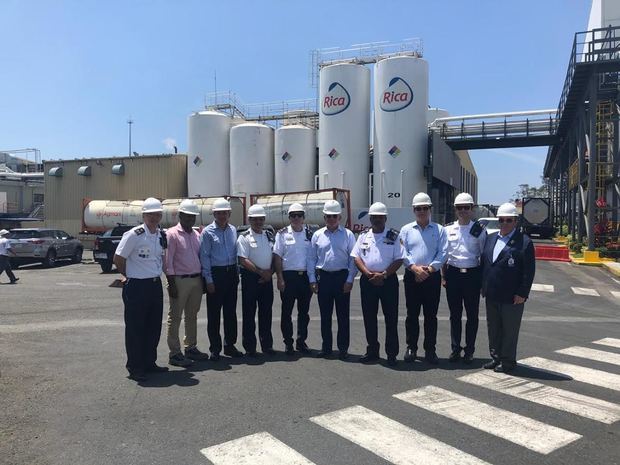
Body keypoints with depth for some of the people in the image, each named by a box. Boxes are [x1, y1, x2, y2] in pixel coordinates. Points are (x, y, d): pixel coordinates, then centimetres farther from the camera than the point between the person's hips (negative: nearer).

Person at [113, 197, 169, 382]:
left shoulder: (162, 235, 7)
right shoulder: (133, 235, -14)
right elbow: (118, 259, -9)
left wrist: (157, 274, 13)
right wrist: (127, 276, 3)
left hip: (156, 285, 7)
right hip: (137, 287, -7)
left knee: (154, 327, 14)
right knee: (135, 328, 2)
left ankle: (149, 363, 27)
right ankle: (134, 367, 13)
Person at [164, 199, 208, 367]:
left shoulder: (196, 234, 13)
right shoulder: (172, 234, -7)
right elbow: (168, 261, -11)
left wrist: (203, 279, 11)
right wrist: (171, 283, -15)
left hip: (196, 279, 7)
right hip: (180, 280, -7)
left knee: (192, 316, 15)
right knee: (175, 317, 1)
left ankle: (191, 348, 26)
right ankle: (174, 353, 6)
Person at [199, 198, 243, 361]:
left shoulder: (233, 230, 10)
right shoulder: (208, 232, -5)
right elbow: (204, 257, -7)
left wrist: (237, 273, 9)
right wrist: (209, 280, -10)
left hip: (231, 273, 5)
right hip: (215, 274, -5)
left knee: (231, 312, 11)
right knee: (214, 313, 2)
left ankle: (230, 346, 23)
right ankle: (215, 349, 13)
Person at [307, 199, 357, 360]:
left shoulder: (348, 235, 1)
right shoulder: (317, 235, 7)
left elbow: (353, 259, 0)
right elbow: (311, 259, 9)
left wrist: (350, 280, -7)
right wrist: (312, 280, 3)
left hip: (342, 277, -2)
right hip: (323, 277, 2)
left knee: (343, 315, 3)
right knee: (325, 315, 10)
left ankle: (343, 348, 13)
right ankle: (326, 347, 21)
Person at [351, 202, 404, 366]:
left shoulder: (393, 236, 2)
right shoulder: (363, 236, 10)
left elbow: (399, 259, -5)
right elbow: (356, 257, 4)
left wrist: (383, 275, -16)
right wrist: (369, 274, -11)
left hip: (388, 280, -3)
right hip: (367, 280, 3)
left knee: (391, 318, 1)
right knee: (369, 317, 9)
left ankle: (391, 353, 11)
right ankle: (372, 351, 21)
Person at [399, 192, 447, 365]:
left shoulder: (439, 230, 7)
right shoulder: (406, 230, 9)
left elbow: (442, 253, -1)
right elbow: (402, 253, 1)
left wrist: (429, 269, -12)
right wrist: (415, 268, -14)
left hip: (432, 277, 0)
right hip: (412, 277, 1)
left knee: (431, 315, 4)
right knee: (412, 314, 6)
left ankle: (430, 350, 14)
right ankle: (411, 348, 17)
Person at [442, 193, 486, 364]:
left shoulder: (479, 230, 1)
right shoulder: (448, 229, 6)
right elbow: (444, 254, 9)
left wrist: (483, 279, -4)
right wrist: (443, 276, 5)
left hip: (472, 274, -1)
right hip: (453, 274, 2)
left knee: (472, 314, 6)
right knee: (455, 314, 9)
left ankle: (469, 351, 18)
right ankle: (455, 349, 20)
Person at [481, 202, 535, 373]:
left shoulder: (524, 242, -8)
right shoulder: (490, 238, 11)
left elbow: (529, 271, -10)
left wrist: (522, 293, -14)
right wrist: (484, 287, 9)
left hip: (512, 297, -6)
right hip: (491, 295, 6)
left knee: (509, 330, 6)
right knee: (493, 328, 15)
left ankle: (508, 361, 19)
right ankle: (496, 357, 29)